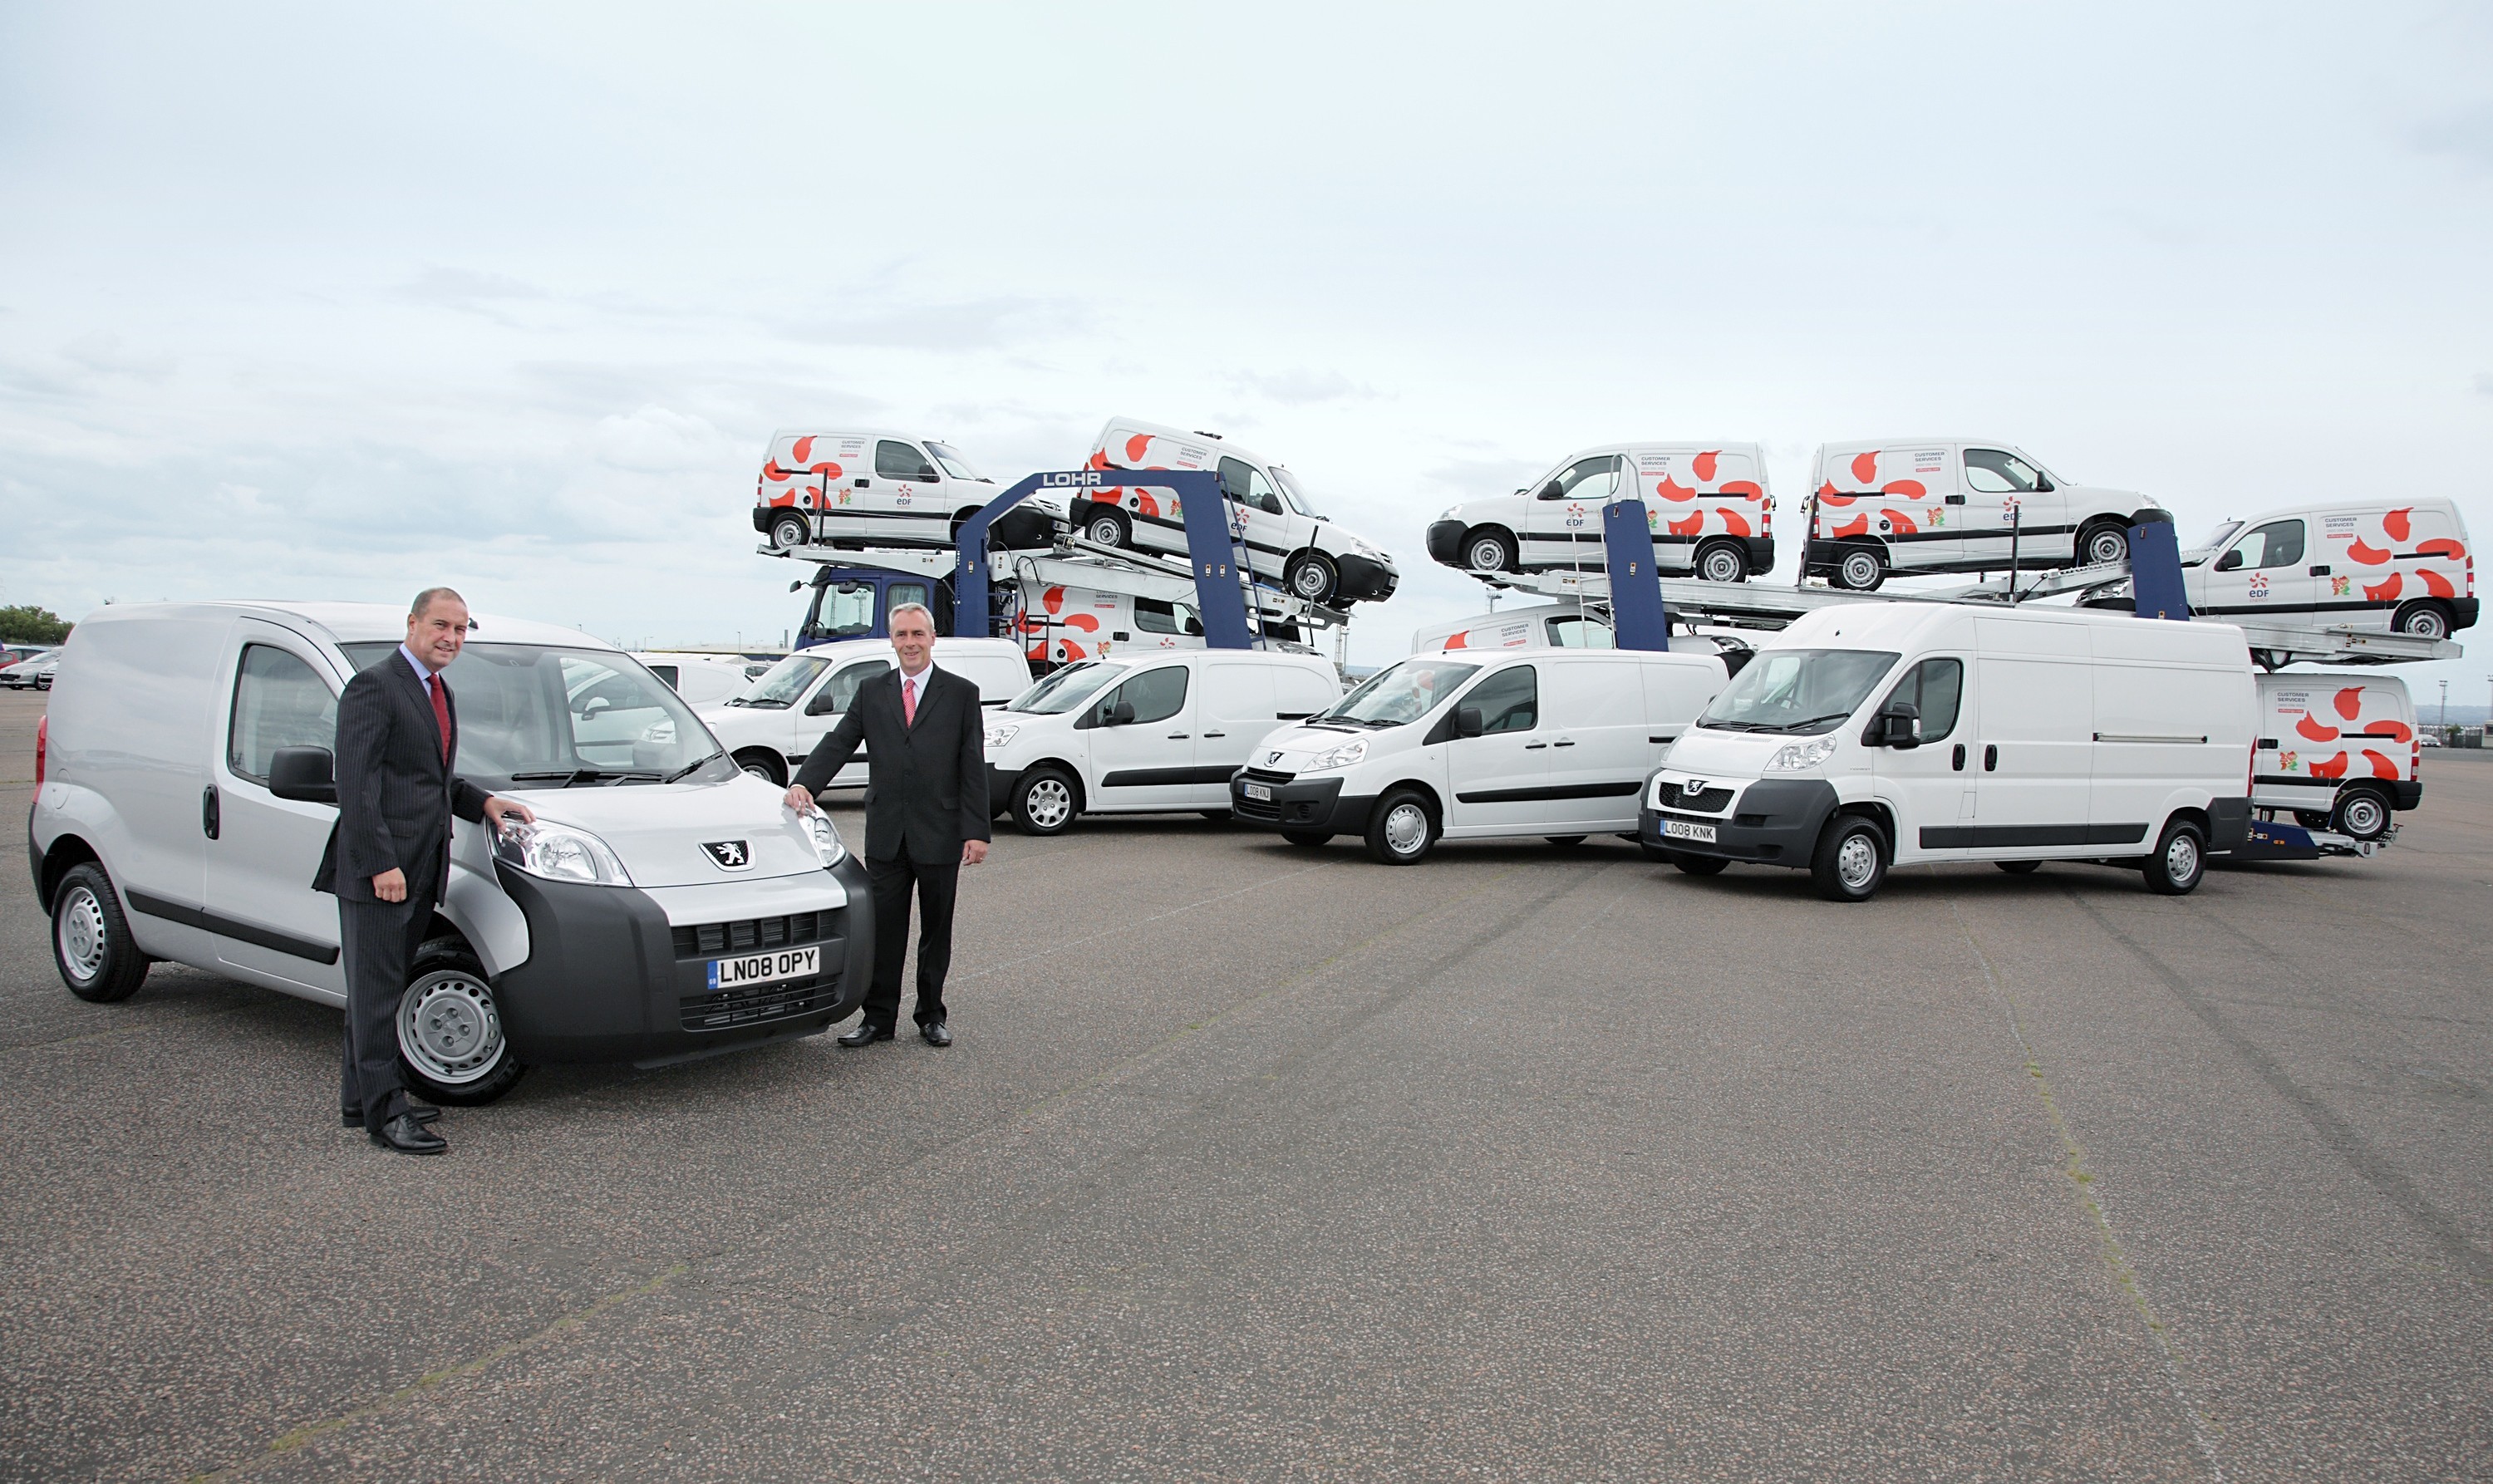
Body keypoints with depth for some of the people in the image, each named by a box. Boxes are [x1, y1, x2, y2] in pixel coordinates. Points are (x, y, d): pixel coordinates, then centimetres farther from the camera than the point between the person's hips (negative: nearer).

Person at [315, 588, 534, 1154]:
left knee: (380, 987, 16)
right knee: (376, 990, -2)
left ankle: (360, 1098, 26)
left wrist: (484, 802, 9)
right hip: (376, 871, -9)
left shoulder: (441, 694, 18)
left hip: (418, 871, 9)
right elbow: (355, 785, -17)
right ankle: (384, 1112, 3)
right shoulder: (374, 687, -11)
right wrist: (380, 864, -21)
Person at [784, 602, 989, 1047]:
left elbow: (974, 768, -1)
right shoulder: (872, 692, 9)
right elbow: (838, 743, 1)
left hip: (939, 837, -2)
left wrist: (977, 831, -7)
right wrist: (804, 782, -18)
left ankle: (932, 1015, 23)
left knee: (936, 932, 10)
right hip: (885, 836, 2)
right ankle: (878, 1018, 16)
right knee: (883, 932, 6)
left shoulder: (961, 694, 2)